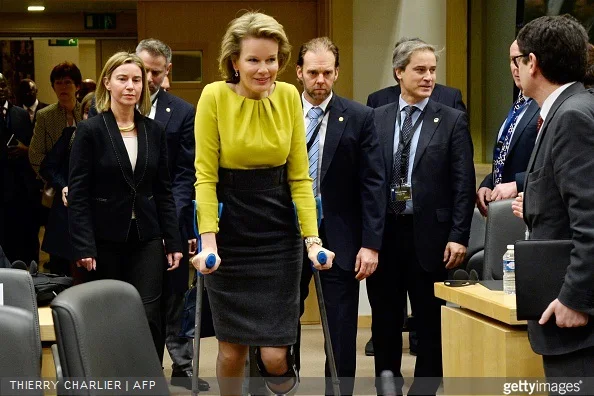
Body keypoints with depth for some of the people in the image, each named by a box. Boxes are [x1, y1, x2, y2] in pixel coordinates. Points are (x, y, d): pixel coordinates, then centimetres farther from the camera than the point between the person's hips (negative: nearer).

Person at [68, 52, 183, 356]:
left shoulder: (154, 131, 7)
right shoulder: (90, 131, -4)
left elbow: (164, 191, 10)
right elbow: (78, 194, -7)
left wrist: (173, 241, 5)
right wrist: (83, 247, -13)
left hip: (146, 239, 3)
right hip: (106, 240, -2)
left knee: (148, 316, -5)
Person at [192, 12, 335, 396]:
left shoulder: (289, 96, -2)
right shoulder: (215, 96, -9)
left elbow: (300, 176, 1)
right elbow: (205, 176, -8)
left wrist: (313, 238, -8)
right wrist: (208, 240, -18)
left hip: (279, 233, 1)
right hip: (229, 232, -1)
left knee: (274, 355, -4)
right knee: (232, 351, 4)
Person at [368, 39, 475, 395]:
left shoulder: (453, 121, 0)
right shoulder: (376, 119, 6)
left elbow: (464, 184, -4)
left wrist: (458, 237, -10)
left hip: (429, 235, -2)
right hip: (383, 233, 2)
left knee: (431, 323, 6)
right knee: (384, 321, 12)